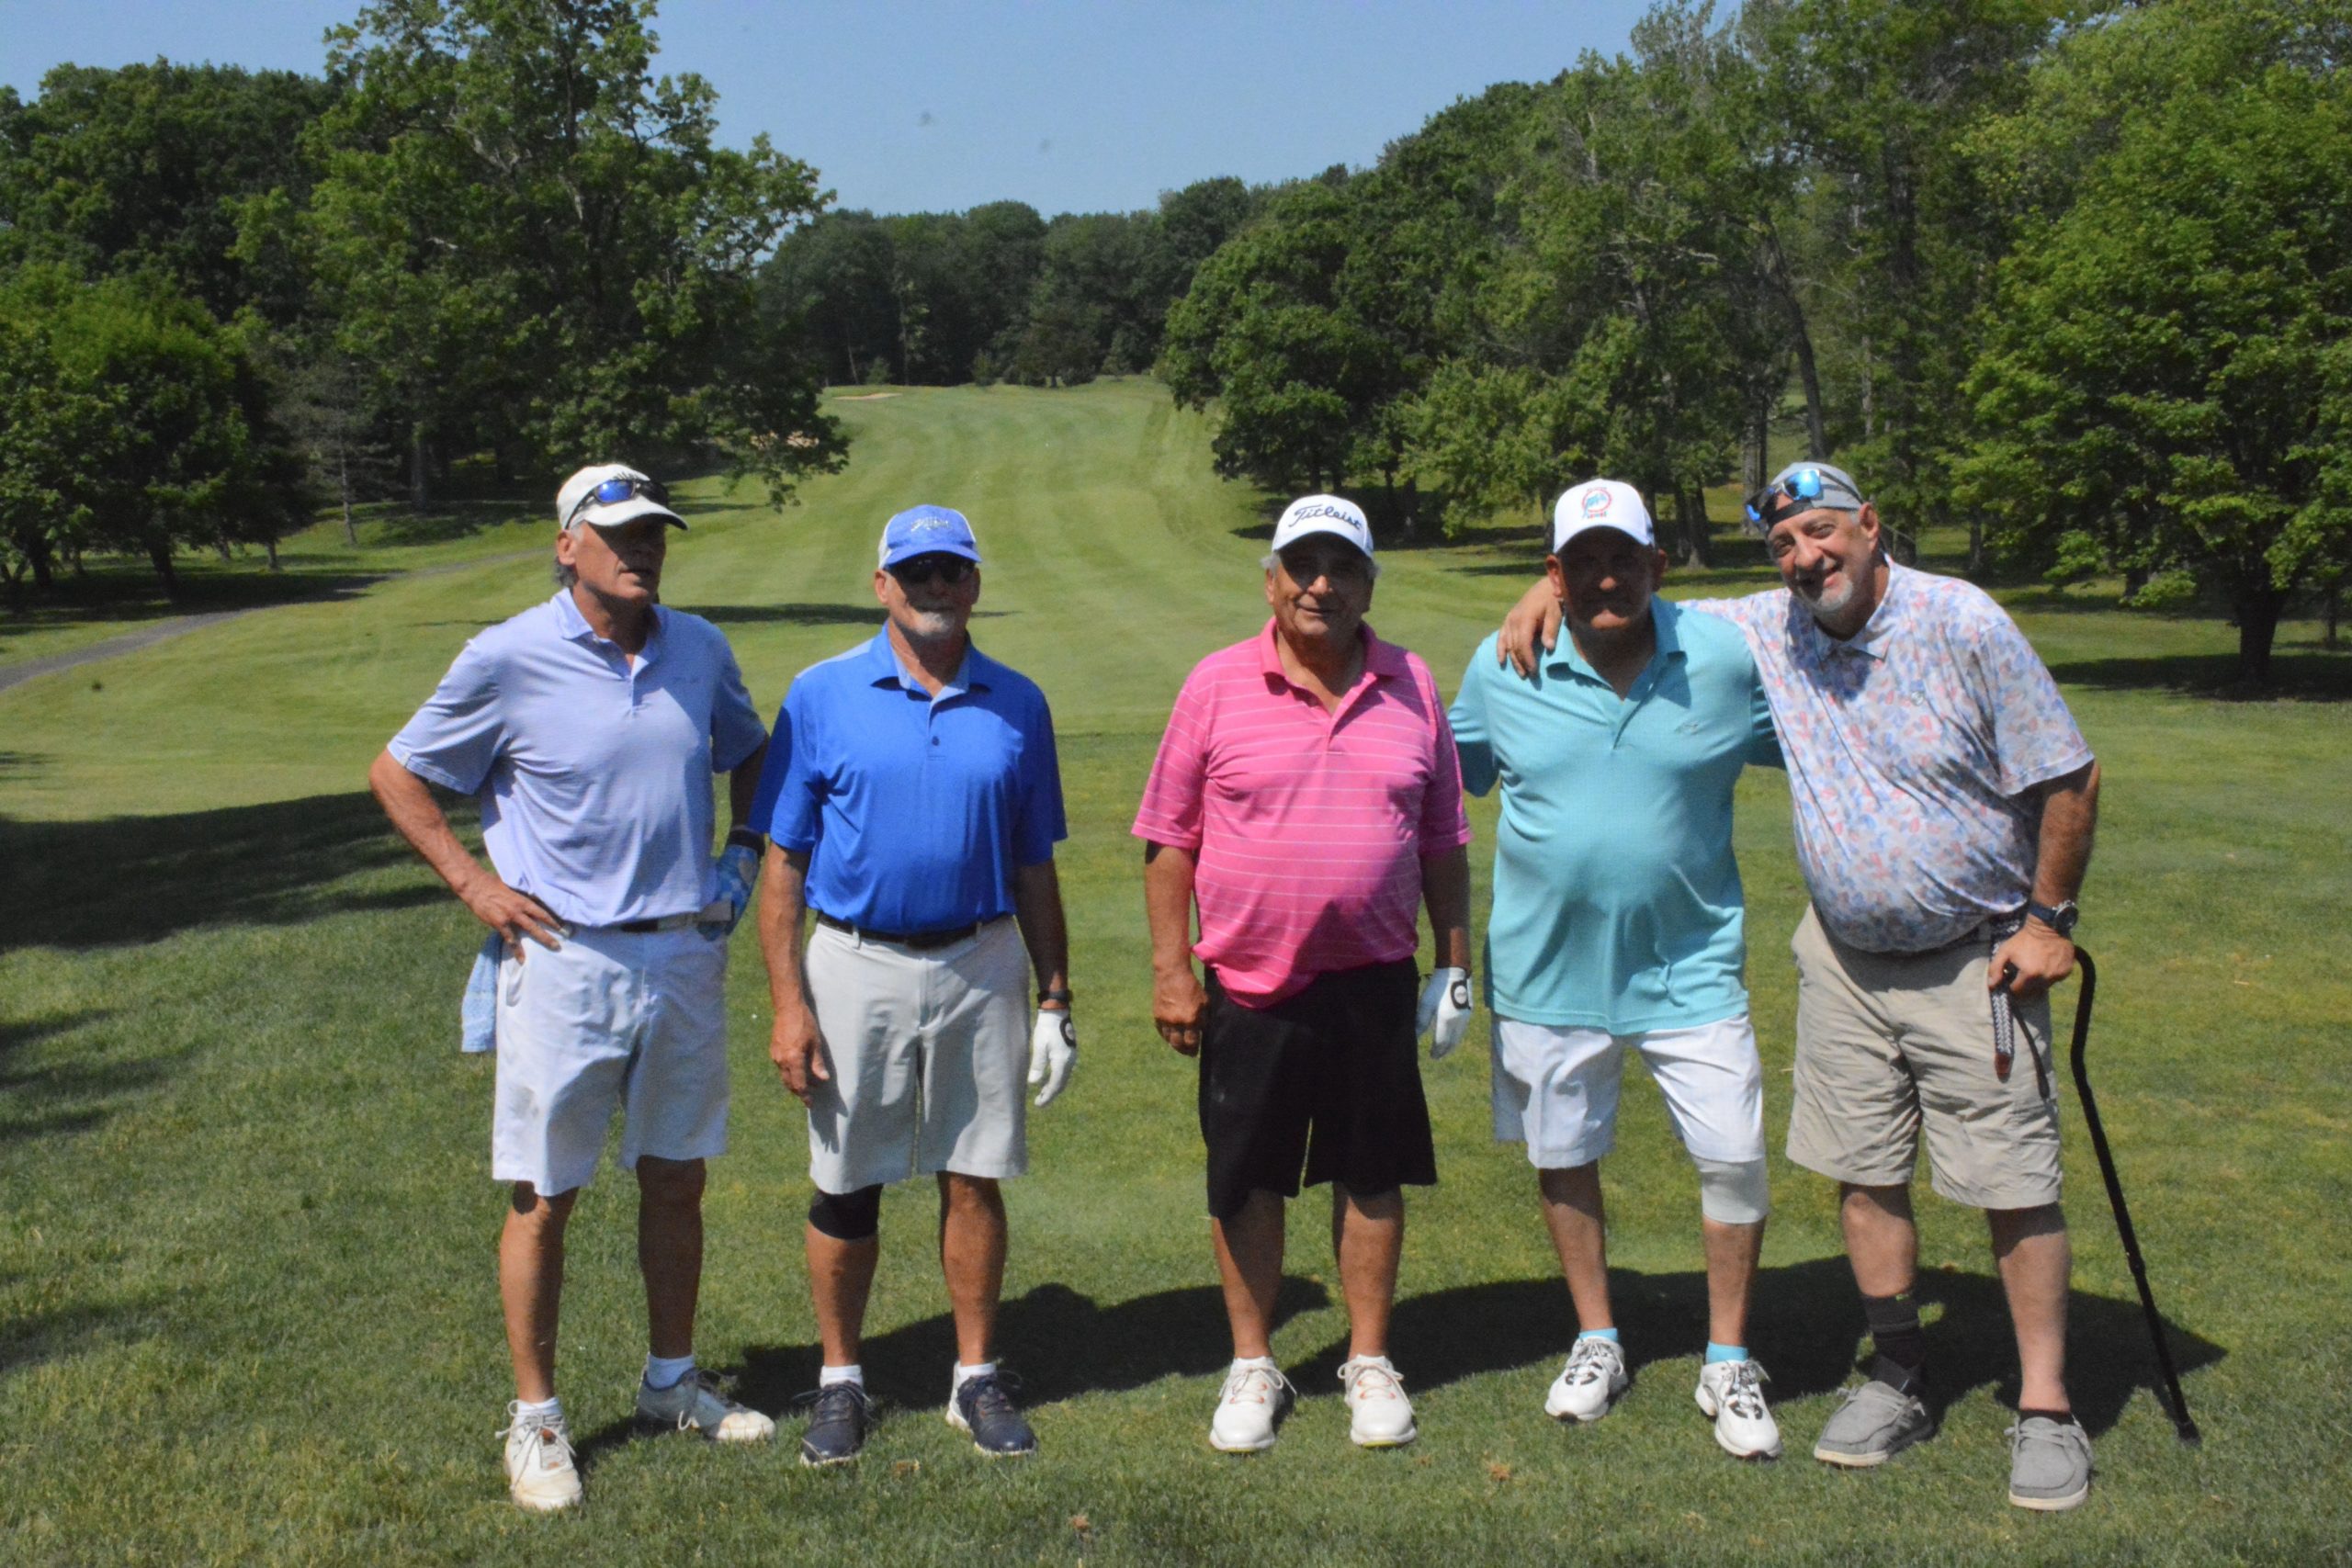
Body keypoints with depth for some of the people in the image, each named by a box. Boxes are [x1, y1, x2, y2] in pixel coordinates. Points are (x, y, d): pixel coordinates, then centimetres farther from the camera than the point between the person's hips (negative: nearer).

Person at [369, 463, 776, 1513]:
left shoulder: (700, 650, 5)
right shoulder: (508, 660, -8)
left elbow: (748, 754, 24)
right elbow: (396, 775, 1)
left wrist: (743, 853, 12)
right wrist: (473, 884, -5)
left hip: (687, 955, 4)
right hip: (566, 963, -4)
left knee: (676, 1181, 14)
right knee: (543, 1197, 3)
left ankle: (672, 1382, 31)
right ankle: (535, 1418, 16)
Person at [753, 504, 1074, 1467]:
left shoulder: (1017, 705, 5)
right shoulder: (822, 696, -2)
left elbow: (1034, 869, 10)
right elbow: (783, 862, -2)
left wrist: (1055, 1000, 6)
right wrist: (788, 1005, -9)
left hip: (981, 966, 2)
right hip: (856, 965, -1)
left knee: (975, 1179, 7)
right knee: (846, 1188, 7)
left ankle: (976, 1378, 22)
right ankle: (840, 1381, 22)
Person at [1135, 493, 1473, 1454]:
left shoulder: (1412, 688, 4)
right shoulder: (1218, 687, -2)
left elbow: (1442, 839, 11)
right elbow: (1169, 838, 0)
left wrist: (1454, 961, 9)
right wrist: (1169, 968, -4)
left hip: (1375, 982, 1)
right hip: (1250, 984, -1)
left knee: (1373, 1176, 10)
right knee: (1246, 1182, 8)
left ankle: (1370, 1361, 25)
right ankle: (1252, 1367, 23)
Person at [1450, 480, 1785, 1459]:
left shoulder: (1729, 659, -8)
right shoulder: (1502, 667, -5)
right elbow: (1451, 773, 12)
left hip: (1689, 965, -1)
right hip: (1547, 966, 2)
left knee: (1734, 1158, -3)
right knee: (1563, 1159, 14)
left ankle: (1728, 1364, 17)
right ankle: (1595, 1342, 35)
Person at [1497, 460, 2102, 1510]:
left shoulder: (1963, 625, -14)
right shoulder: (1768, 630, -1)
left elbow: (2068, 777, -9)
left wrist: (2051, 920, -9)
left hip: (1976, 959, -4)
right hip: (1844, 958, 5)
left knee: (2015, 1185, -2)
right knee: (1864, 1174, 9)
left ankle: (2044, 1412, 8)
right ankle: (1900, 1383, 23)